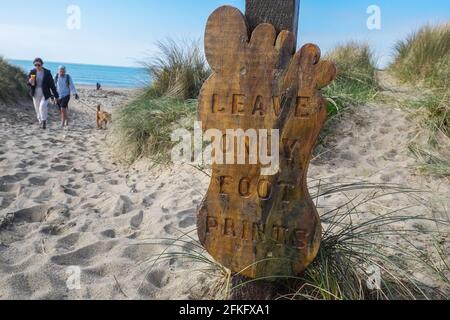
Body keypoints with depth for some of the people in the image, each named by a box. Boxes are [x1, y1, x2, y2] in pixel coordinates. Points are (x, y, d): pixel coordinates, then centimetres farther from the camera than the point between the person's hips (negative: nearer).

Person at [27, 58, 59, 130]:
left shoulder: (47, 72, -5)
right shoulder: (32, 72, 1)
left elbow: (52, 84, -1)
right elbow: (28, 84, 7)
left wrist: (56, 95, -1)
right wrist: (30, 82, -18)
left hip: (45, 94, -3)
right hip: (36, 94, 3)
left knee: (42, 107, -21)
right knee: (38, 109, 7)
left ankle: (44, 122, -5)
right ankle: (41, 123, 22)